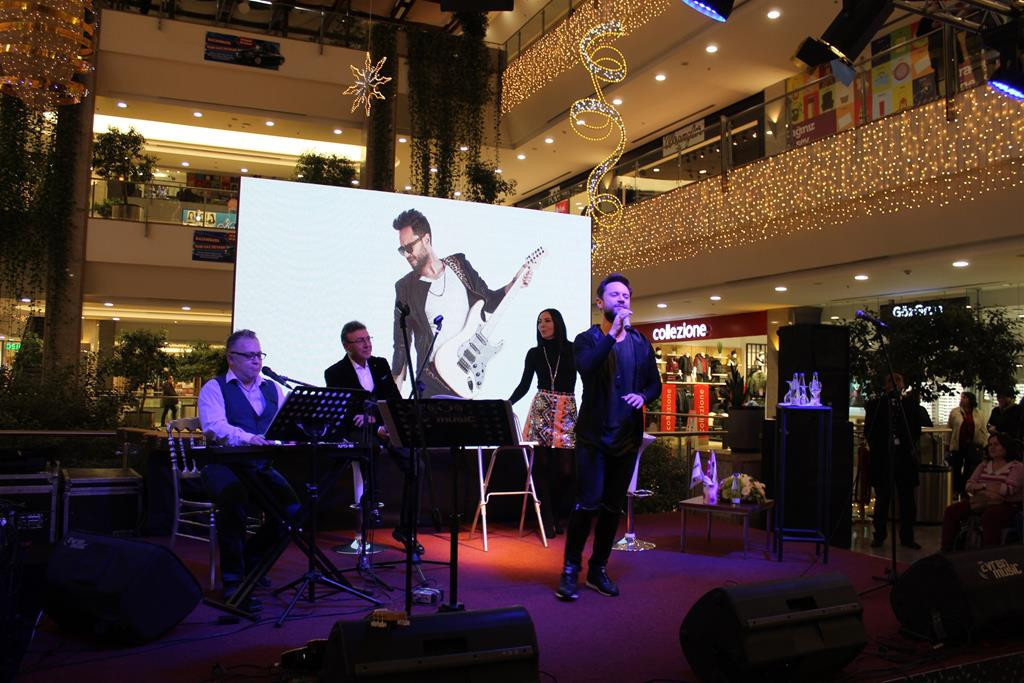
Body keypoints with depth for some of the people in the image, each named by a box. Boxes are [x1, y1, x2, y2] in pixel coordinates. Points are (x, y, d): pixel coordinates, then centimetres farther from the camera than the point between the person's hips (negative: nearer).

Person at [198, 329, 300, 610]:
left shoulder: (272, 389, 19)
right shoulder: (214, 388, 3)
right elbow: (214, 425, -16)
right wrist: (248, 438, -35)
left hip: (262, 468, 4)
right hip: (224, 466, -4)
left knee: (294, 505, -20)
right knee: (234, 499, -36)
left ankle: (251, 558, 5)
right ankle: (232, 581, -23)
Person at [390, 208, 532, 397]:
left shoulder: (460, 265, 5)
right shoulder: (406, 287, 1)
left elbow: (489, 301, 17)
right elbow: (402, 343, 4)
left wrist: (514, 284, 1)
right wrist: (396, 388, 1)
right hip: (433, 380, -1)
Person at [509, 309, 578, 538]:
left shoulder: (572, 349, 3)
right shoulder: (534, 353, 9)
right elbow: (524, 385, 10)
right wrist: (507, 403, -2)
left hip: (567, 411, -1)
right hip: (541, 410, 1)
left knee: (565, 466, -5)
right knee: (542, 464, -4)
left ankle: (558, 516, 13)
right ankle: (547, 519, 4)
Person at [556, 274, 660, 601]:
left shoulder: (641, 344, 11)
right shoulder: (587, 340, -2)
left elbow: (655, 384, 14)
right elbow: (587, 368, -23)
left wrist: (643, 395, -9)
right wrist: (613, 333, -27)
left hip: (627, 437, 5)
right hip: (593, 435, -4)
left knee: (613, 506, 10)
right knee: (588, 503, -9)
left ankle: (598, 569, 22)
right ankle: (570, 570, 4)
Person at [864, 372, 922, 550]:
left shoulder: (909, 404, 6)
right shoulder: (874, 405, 1)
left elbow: (916, 429, 11)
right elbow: (869, 431, 2)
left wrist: (911, 447, 1)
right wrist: (875, 448, -5)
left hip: (904, 456, 2)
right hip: (881, 457, -2)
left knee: (907, 500, 5)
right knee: (882, 499, 5)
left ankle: (907, 537, 16)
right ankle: (879, 536, 14)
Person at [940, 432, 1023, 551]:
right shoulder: (984, 464, 17)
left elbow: (1010, 489, -15)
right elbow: (969, 486, 9)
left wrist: (982, 486, -8)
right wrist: (985, 489, -13)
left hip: (1005, 505, -6)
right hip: (981, 502, 6)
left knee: (989, 516, -39)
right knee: (951, 511, -14)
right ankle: (946, 551, -11)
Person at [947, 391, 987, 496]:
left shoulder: (978, 413, 6)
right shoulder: (955, 412, 1)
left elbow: (982, 430, 7)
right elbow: (949, 429, 2)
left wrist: (982, 444, 1)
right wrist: (948, 444, -1)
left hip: (972, 446, 1)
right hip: (958, 445, -1)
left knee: (969, 468, 4)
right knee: (957, 468, 6)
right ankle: (956, 490, 17)